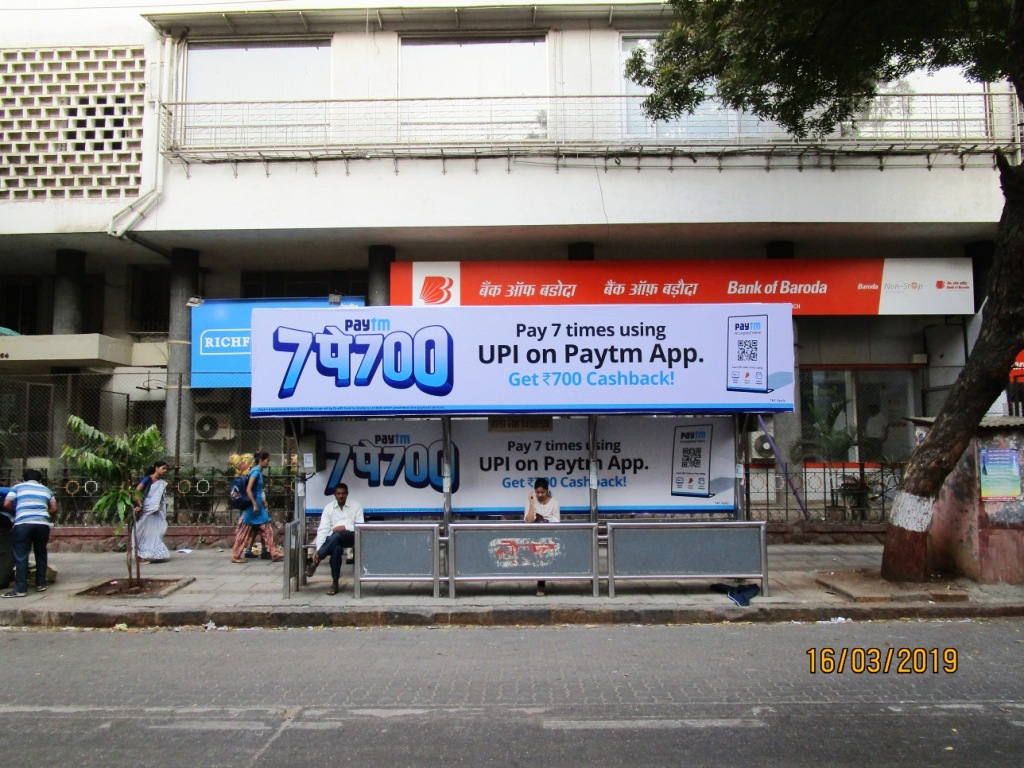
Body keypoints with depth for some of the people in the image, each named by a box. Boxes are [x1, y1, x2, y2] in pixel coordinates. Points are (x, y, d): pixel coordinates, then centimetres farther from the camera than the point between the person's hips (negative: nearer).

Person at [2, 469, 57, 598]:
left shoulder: (18, 487, 14)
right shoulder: (46, 489, 21)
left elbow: (6, 505, 5)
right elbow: (54, 509, 19)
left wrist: (16, 511, 24)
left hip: (23, 524, -3)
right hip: (42, 524, 3)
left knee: (21, 556, -1)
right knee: (41, 554, 16)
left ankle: (20, 589, -4)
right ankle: (41, 584, 18)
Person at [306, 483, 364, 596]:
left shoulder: (356, 506, 6)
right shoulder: (329, 508, 9)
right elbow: (323, 529, -3)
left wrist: (345, 527, -15)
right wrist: (318, 549, -16)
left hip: (350, 537, -1)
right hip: (332, 539, 1)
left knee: (336, 535, -38)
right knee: (337, 549, -37)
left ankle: (315, 562, -27)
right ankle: (335, 583, -26)